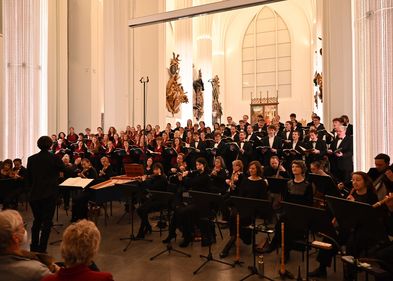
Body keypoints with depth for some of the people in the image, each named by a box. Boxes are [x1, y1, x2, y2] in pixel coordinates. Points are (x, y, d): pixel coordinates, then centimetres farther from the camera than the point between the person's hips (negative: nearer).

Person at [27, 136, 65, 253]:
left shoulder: (31, 159, 2)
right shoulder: (55, 159, -10)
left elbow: (29, 178, 8)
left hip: (34, 194, 4)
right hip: (49, 194, -4)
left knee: (37, 220, 19)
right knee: (47, 221, 4)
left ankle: (34, 247, 28)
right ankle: (42, 249, 6)